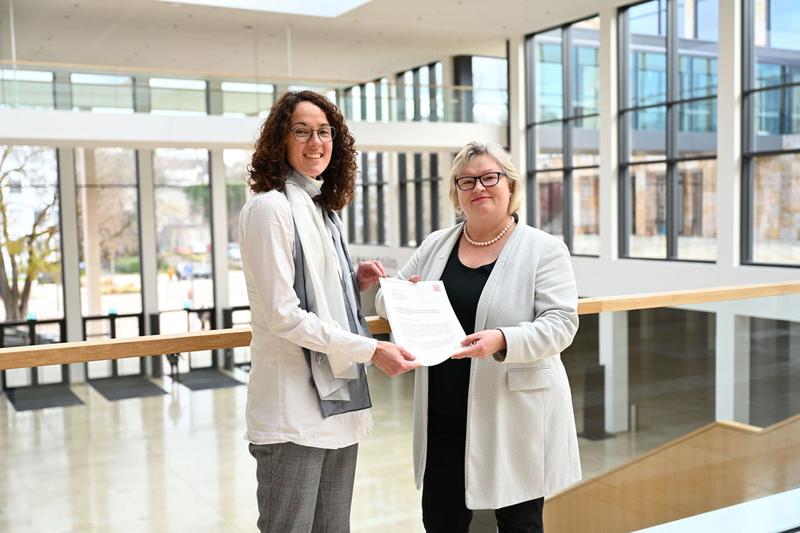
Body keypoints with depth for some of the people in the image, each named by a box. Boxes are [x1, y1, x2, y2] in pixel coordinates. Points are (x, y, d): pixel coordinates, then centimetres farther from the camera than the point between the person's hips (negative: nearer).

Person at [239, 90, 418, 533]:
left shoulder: (323, 210, 15)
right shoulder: (269, 207, -10)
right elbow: (283, 315, -16)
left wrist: (357, 282, 2)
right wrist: (371, 350, -18)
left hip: (337, 400, 8)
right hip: (293, 409, -8)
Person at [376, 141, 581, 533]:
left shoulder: (544, 249, -4)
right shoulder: (435, 245, 9)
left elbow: (560, 322, -12)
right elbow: (387, 301, 13)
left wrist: (503, 341, -29)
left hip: (514, 413, -4)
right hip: (444, 415, 4)